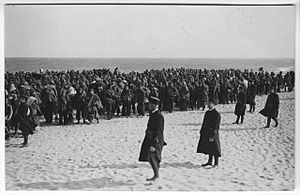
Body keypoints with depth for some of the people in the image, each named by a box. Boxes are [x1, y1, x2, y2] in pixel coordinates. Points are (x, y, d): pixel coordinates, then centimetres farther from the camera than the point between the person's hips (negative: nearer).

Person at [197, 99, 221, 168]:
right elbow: (204, 123, 17)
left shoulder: (216, 114, -16)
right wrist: (201, 132, 14)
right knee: (209, 148, 16)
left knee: (214, 149, 0)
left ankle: (216, 164, 10)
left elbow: (216, 126, -18)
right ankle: (210, 162, 28)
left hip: (213, 134, -8)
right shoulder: (207, 113, 10)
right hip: (206, 133, 8)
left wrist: (212, 136, -20)